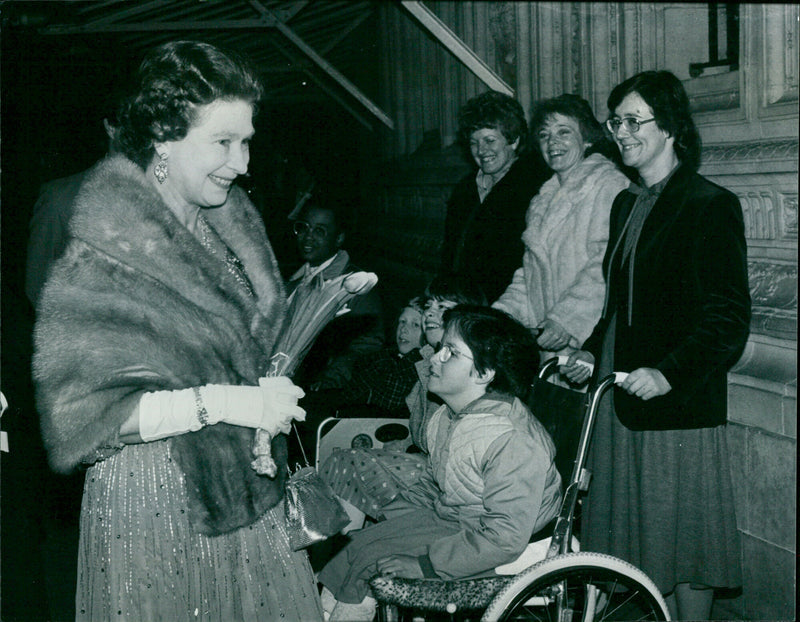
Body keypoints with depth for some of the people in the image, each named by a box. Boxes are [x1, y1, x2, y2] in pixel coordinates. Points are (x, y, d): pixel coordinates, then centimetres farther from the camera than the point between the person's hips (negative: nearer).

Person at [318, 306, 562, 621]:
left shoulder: (515, 441, -26)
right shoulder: (447, 417, 3)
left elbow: (504, 539, -26)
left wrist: (423, 564, -24)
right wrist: (382, 521, 4)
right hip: (444, 518, 8)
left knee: (368, 553, -16)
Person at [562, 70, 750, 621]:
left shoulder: (709, 206, -10)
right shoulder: (627, 203, 15)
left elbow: (728, 317, -15)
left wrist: (669, 371, -24)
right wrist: (593, 351, 10)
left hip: (678, 401, -7)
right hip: (621, 392, 7)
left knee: (683, 532, 1)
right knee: (645, 533, 13)